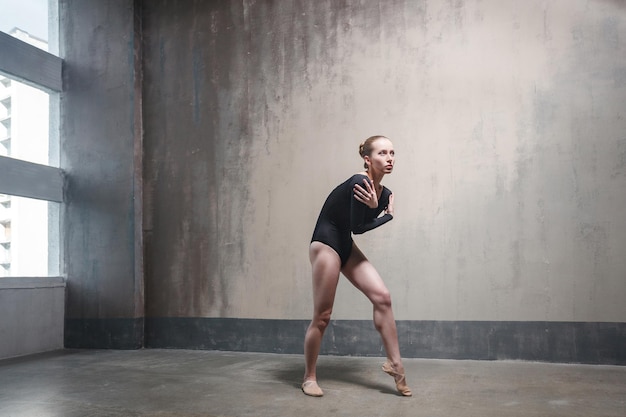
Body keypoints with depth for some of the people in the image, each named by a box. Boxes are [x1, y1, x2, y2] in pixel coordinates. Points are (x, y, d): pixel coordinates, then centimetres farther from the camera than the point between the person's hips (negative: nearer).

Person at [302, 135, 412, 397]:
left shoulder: (384, 193, 3)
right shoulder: (360, 183, -23)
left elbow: (361, 225, 8)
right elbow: (357, 227, -18)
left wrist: (376, 207, -8)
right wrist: (389, 215, -7)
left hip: (346, 246, 8)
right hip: (325, 243, -8)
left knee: (382, 297, -2)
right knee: (322, 316, -1)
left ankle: (395, 364, 8)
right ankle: (309, 377, 15)